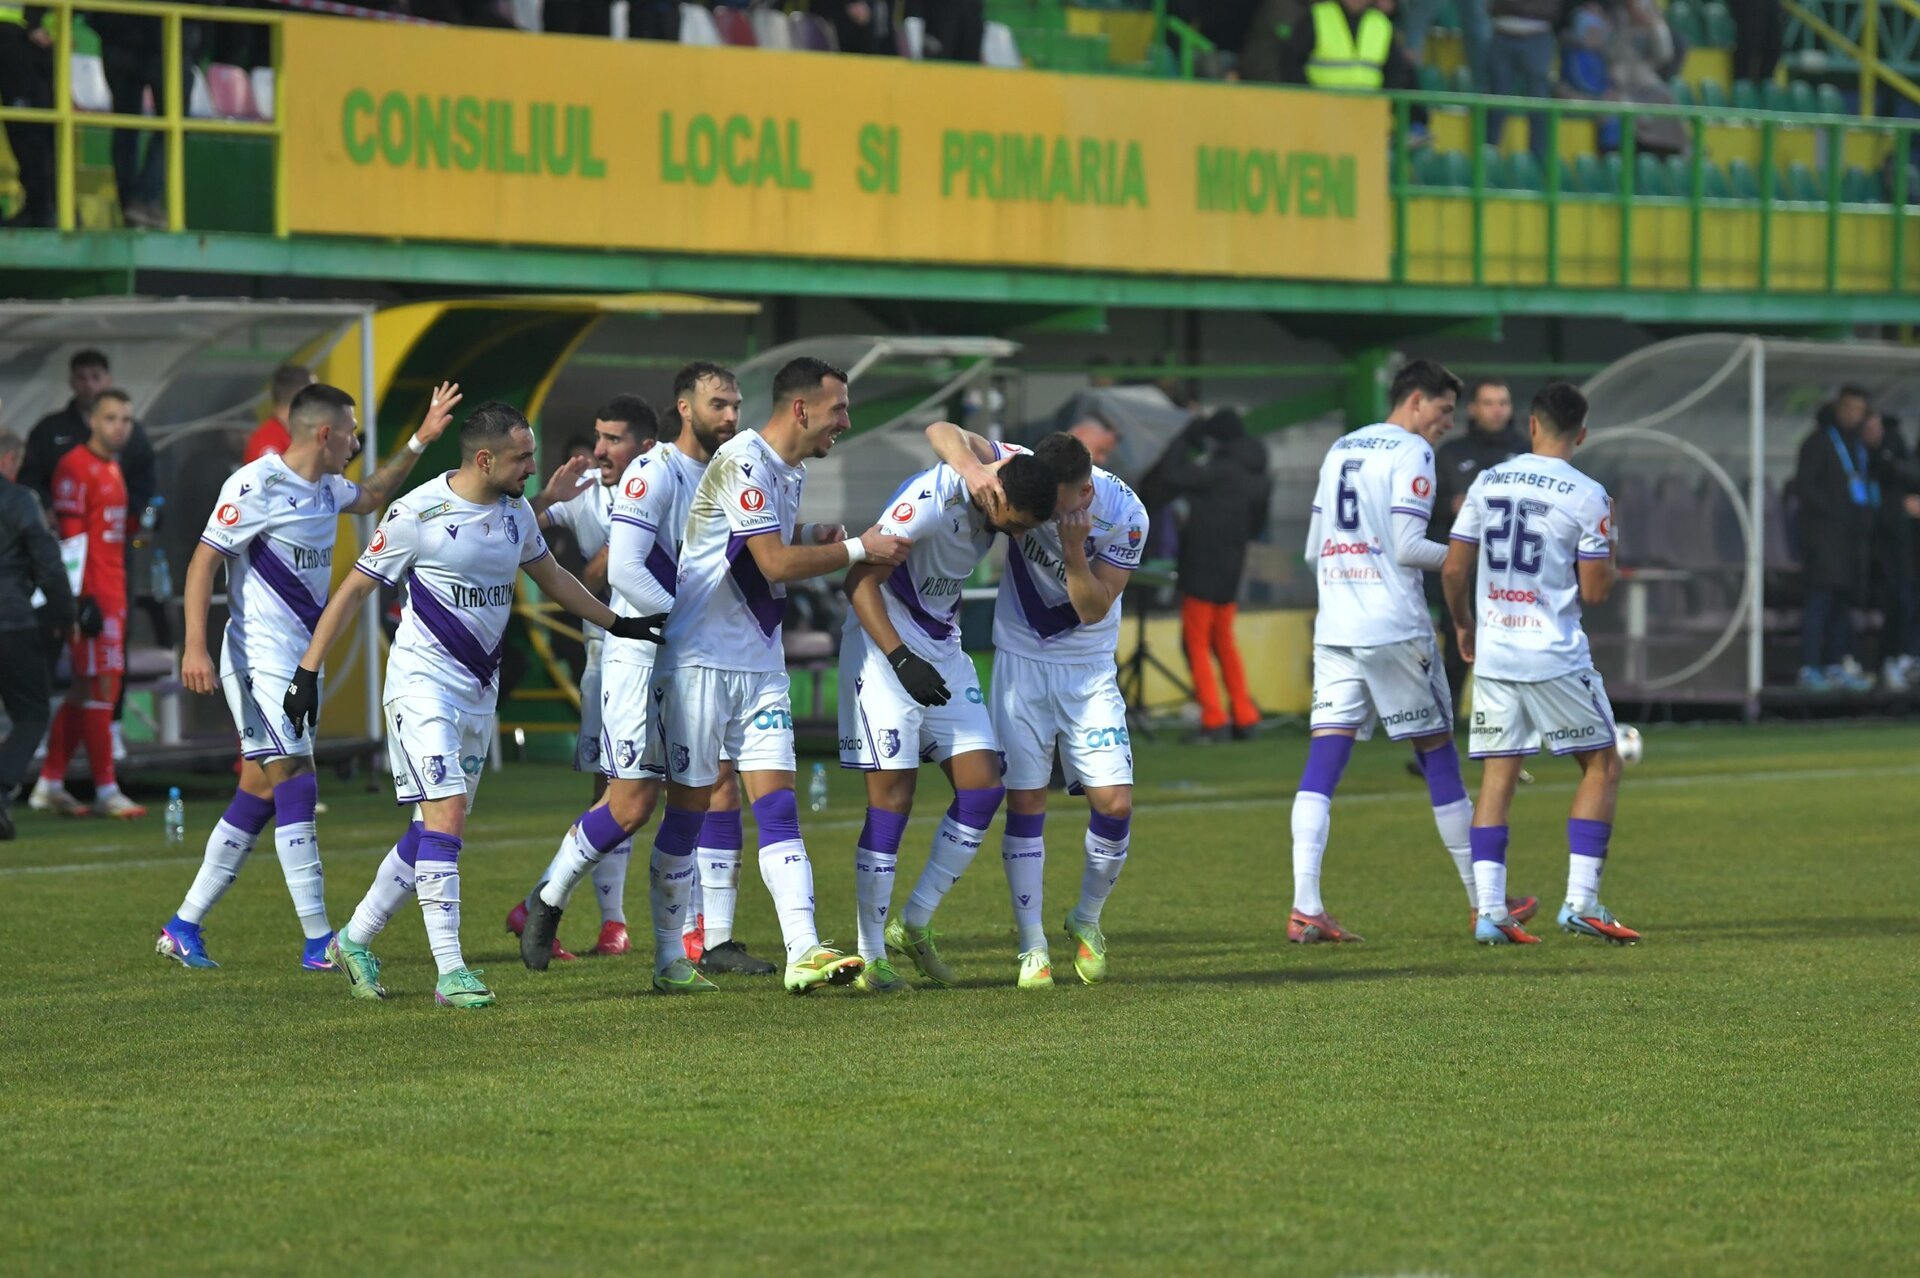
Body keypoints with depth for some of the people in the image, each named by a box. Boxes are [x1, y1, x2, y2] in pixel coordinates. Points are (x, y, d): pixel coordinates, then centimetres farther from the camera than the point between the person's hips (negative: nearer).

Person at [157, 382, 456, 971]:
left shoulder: (326, 489, 12)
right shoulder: (256, 485, -15)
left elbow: (371, 496, 35)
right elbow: (203, 562, -15)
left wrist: (419, 441, 26)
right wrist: (195, 647, -23)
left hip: (299, 661, 10)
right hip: (260, 659, -10)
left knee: (258, 795, 10)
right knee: (296, 787, -11)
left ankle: (183, 927, 16)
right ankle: (319, 943, -11)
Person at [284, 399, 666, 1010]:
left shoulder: (516, 512, 5)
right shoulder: (418, 513, -14)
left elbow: (550, 575, 24)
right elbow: (353, 591, -7)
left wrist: (618, 622, 26)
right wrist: (307, 672, -8)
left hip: (480, 687, 7)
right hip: (424, 680, -7)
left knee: (435, 828, 9)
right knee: (445, 815, -16)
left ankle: (354, 941, 23)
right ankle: (450, 972, -17)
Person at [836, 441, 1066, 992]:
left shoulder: (1010, 467, -6)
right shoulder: (930, 504, -28)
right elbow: (861, 581, -22)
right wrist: (902, 660, -31)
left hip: (944, 647, 7)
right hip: (885, 641, -7)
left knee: (983, 788, -2)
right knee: (892, 797, -10)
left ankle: (915, 923, 11)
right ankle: (872, 959, -4)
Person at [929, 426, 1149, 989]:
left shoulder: (1125, 517, -20)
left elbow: (1093, 609, -17)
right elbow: (943, 431, -22)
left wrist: (1073, 548, -34)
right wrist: (971, 468, -43)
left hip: (1088, 667, 0)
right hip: (1021, 661, 0)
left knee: (1115, 803, -8)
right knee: (1025, 801, -5)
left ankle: (1086, 921, 17)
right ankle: (1032, 947, 4)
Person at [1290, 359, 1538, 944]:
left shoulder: (1340, 450, 17)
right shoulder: (1411, 453, -6)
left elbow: (1314, 548, 19)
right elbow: (1407, 548, -14)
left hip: (1334, 629, 6)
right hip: (1395, 629, -6)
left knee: (1323, 760, -3)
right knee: (1438, 757, 5)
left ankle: (1305, 908, -15)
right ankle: (1484, 901, 13)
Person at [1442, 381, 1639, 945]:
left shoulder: (1488, 483, 4)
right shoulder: (1586, 496, -8)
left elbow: (1454, 569, 6)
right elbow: (1595, 590, -9)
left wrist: (1464, 624, 23)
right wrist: (1612, 563, 12)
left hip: (1493, 654, 4)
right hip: (1556, 659, -4)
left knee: (1497, 777, 6)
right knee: (1602, 767, 9)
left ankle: (1489, 910, -2)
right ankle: (1580, 901, 0)